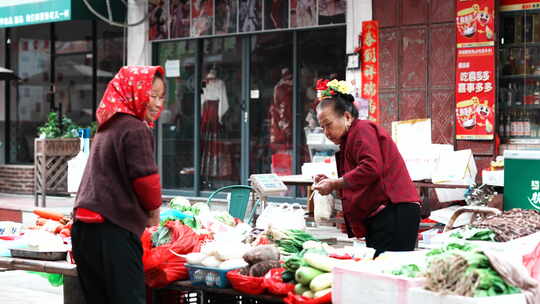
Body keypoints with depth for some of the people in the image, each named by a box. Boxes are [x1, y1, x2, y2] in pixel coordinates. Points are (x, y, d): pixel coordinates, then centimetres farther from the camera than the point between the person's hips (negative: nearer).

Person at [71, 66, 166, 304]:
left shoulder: (107, 128, 21)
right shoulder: (135, 129, -8)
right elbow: (145, 177, -15)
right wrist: (154, 210, 4)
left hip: (83, 227, 9)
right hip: (113, 231, -9)